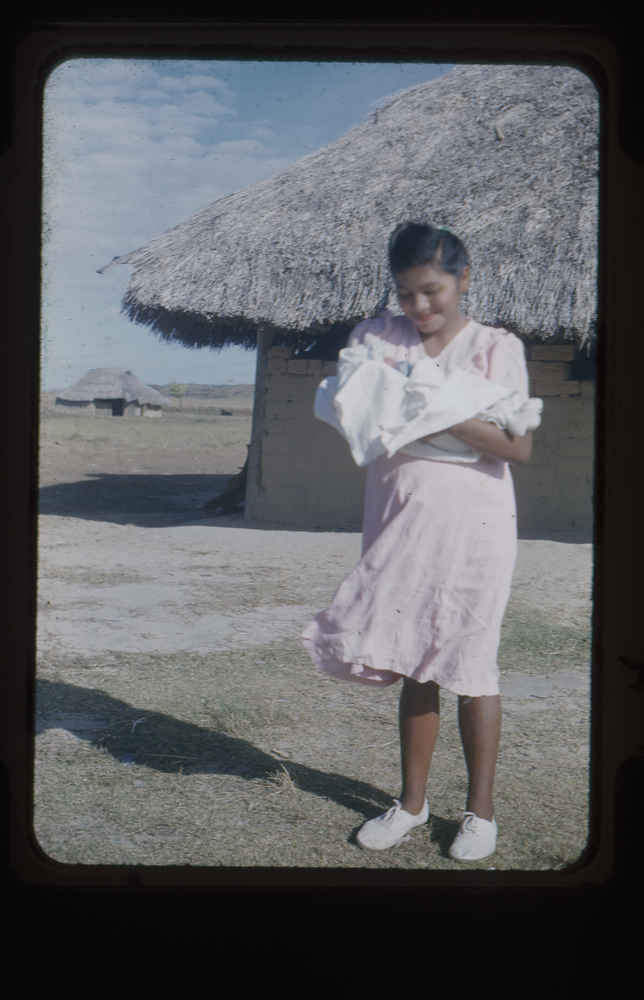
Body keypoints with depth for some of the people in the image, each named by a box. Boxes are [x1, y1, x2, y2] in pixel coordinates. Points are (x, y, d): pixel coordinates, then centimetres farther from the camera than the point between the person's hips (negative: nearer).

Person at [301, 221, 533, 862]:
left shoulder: (497, 348, -2)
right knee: (414, 664, 10)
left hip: (473, 525, -3)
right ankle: (412, 801, 25)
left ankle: (480, 810, 18)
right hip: (398, 521, 3)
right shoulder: (375, 337, 7)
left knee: (470, 667, 2)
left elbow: (520, 448, -10)